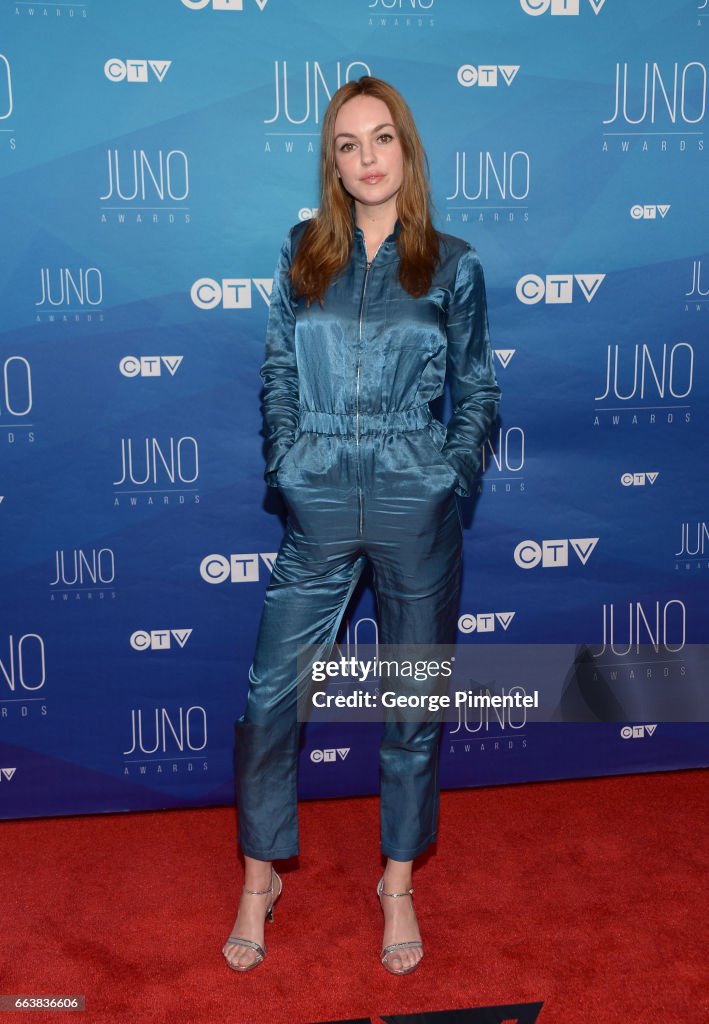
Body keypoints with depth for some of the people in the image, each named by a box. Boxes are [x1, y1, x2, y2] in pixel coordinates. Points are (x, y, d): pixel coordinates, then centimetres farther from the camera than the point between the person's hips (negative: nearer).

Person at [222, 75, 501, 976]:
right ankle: (260, 879, 25)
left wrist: (452, 477, -3)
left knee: (414, 700, 10)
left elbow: (477, 391, 6)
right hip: (318, 508, 1)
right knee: (270, 696, 3)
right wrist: (284, 467, 1)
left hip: (417, 510, -1)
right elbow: (277, 377, 9)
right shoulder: (301, 253, 6)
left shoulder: (452, 266, 2)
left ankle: (398, 883, 30)